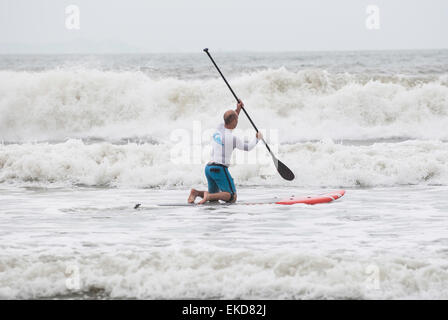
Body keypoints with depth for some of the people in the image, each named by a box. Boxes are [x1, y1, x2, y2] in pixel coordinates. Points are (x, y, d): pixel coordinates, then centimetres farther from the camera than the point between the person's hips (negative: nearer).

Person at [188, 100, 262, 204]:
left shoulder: (219, 128, 7)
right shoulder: (232, 138, -13)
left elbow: (231, 125, 31)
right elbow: (248, 147, 3)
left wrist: (238, 110, 21)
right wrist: (257, 138, 21)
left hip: (209, 168, 8)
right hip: (220, 169, -8)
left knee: (214, 198, 18)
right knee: (232, 197, -7)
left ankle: (196, 193, -7)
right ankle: (209, 196, -26)